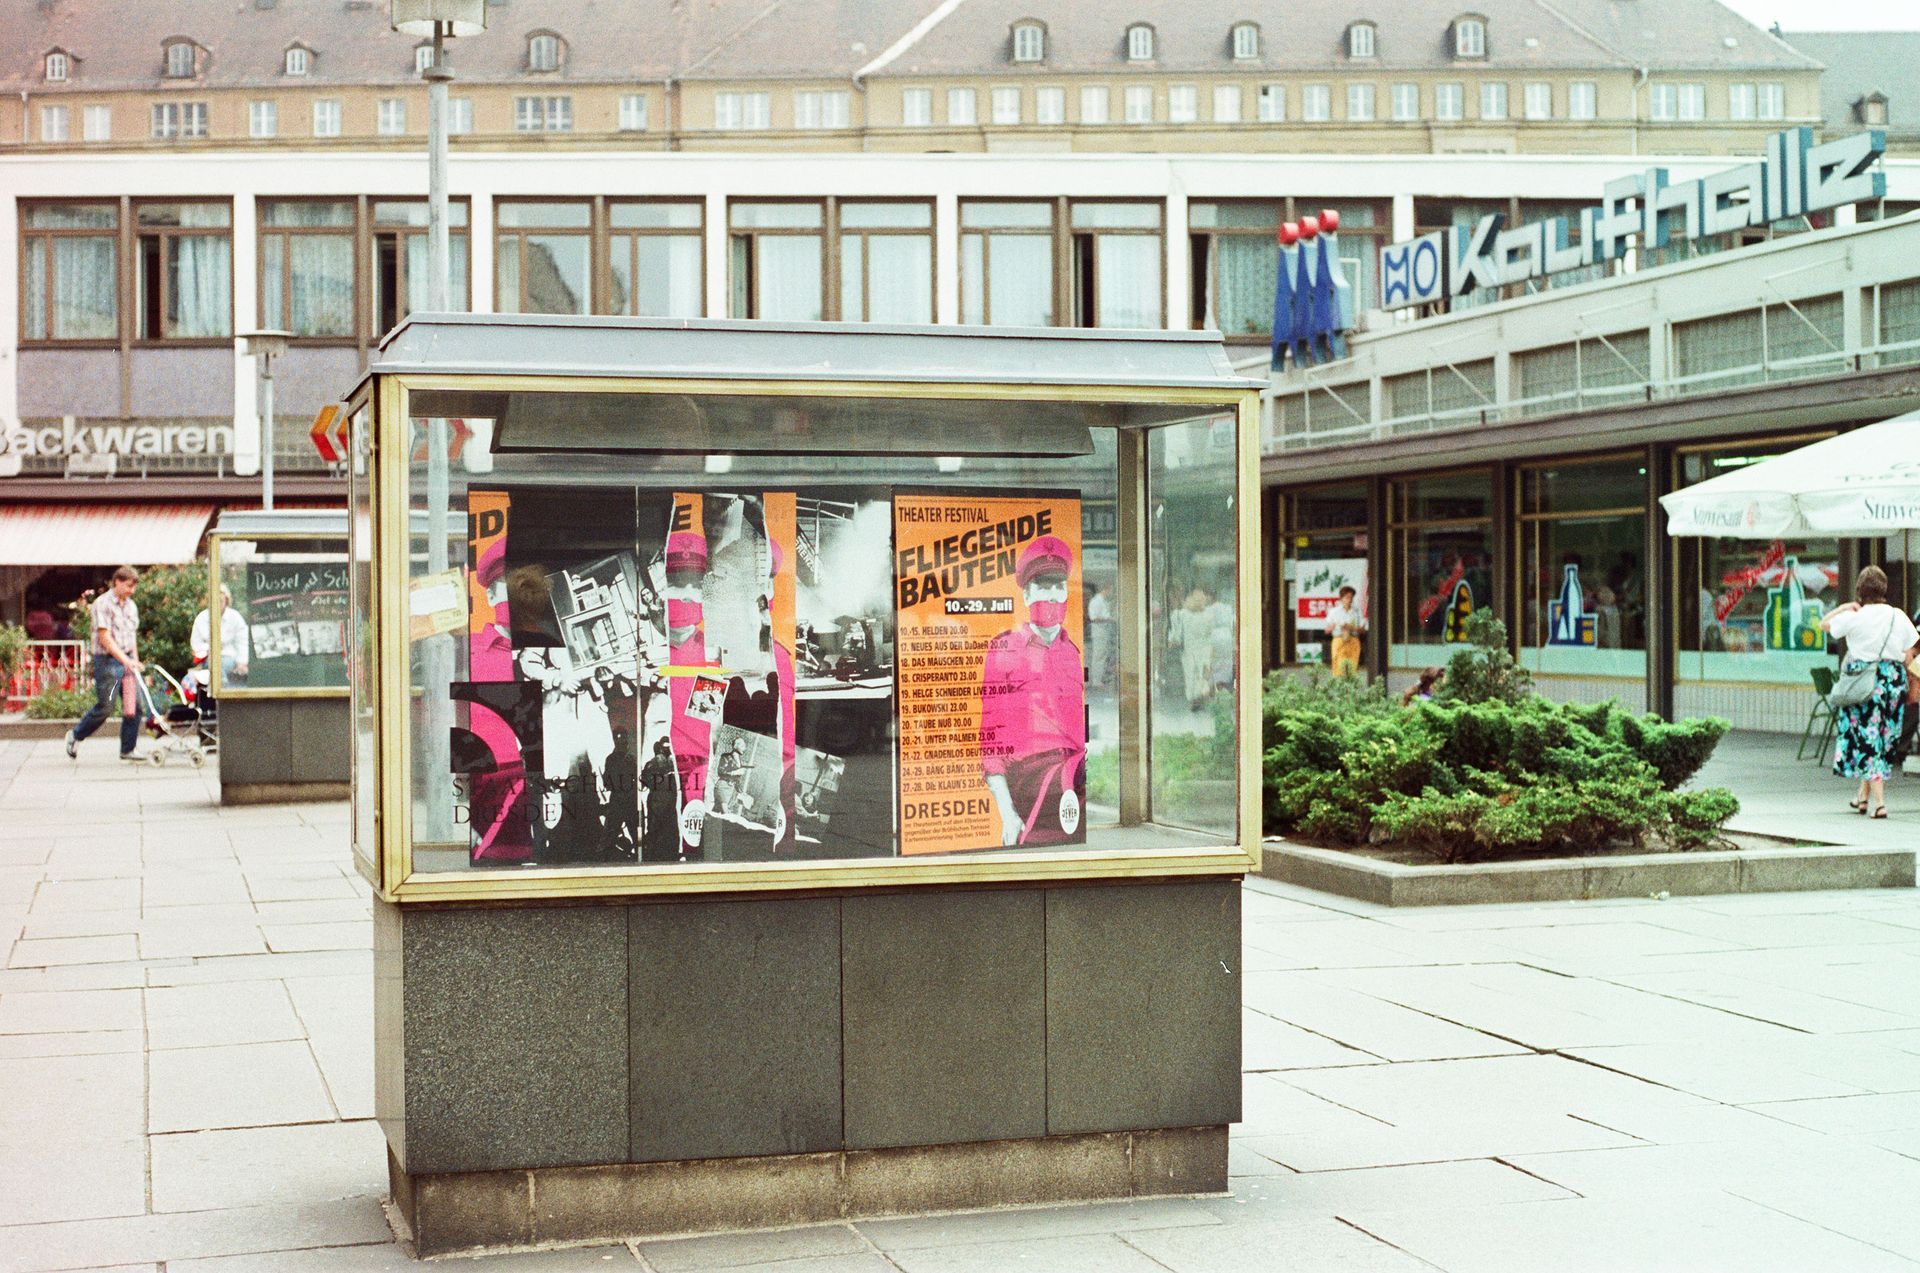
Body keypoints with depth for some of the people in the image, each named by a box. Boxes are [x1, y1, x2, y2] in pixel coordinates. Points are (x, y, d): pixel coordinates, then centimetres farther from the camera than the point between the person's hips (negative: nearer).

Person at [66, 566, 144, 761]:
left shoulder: (131, 606, 14)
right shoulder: (102, 604, -10)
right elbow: (105, 638, -16)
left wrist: (135, 661, 16)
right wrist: (125, 659, -22)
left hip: (127, 660, 7)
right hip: (108, 660, -7)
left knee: (134, 705, 0)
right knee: (104, 707, -4)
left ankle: (128, 749, 7)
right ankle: (75, 736, 17)